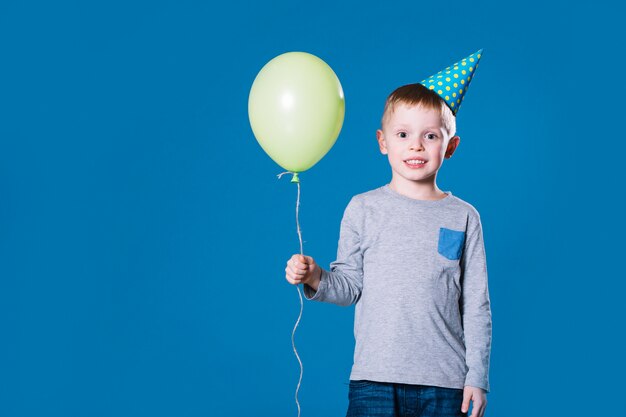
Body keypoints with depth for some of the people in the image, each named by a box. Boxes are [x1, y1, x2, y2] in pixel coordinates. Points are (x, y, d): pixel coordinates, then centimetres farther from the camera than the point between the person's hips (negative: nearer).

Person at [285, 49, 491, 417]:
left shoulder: (464, 218, 4)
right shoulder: (363, 209, 4)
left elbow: (476, 304, 4)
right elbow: (350, 285, 5)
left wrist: (478, 376, 2)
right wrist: (316, 279, -15)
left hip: (445, 382, 1)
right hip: (375, 377, 0)